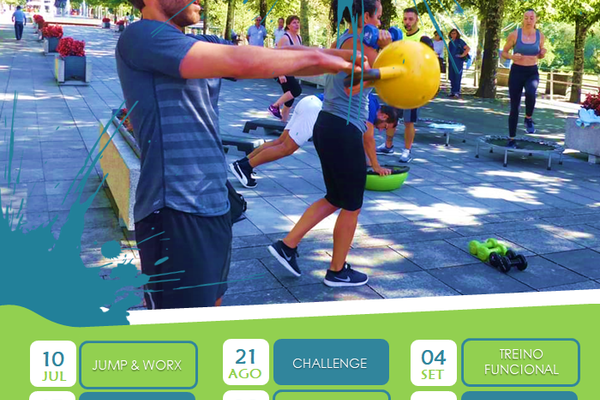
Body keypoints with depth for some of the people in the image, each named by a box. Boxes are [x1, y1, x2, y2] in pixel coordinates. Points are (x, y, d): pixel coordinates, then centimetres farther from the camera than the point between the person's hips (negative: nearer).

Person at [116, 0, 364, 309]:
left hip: (214, 206, 9)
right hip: (174, 212, -9)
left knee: (211, 303, 20)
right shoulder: (141, 36, -12)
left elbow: (274, 61, 8)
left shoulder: (198, 52, 17)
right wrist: (314, 57, -8)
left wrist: (340, 59, -4)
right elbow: (240, 62, -21)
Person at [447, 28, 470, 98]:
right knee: (452, 77, 6)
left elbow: (468, 48, -11)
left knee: (457, 76, -10)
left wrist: (462, 55, -13)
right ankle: (452, 92, 12)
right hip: (451, 62, 7)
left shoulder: (459, 41, -4)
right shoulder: (450, 42, 17)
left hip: (458, 62, -7)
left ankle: (457, 93, -13)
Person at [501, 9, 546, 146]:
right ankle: (511, 139, 14)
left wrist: (542, 54, -6)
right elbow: (504, 53, 3)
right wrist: (512, 56, -17)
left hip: (532, 72, 1)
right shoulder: (514, 34, -5)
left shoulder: (540, 36, 2)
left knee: (531, 93, -33)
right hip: (516, 71, -1)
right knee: (514, 107, 1)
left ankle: (528, 119, -4)